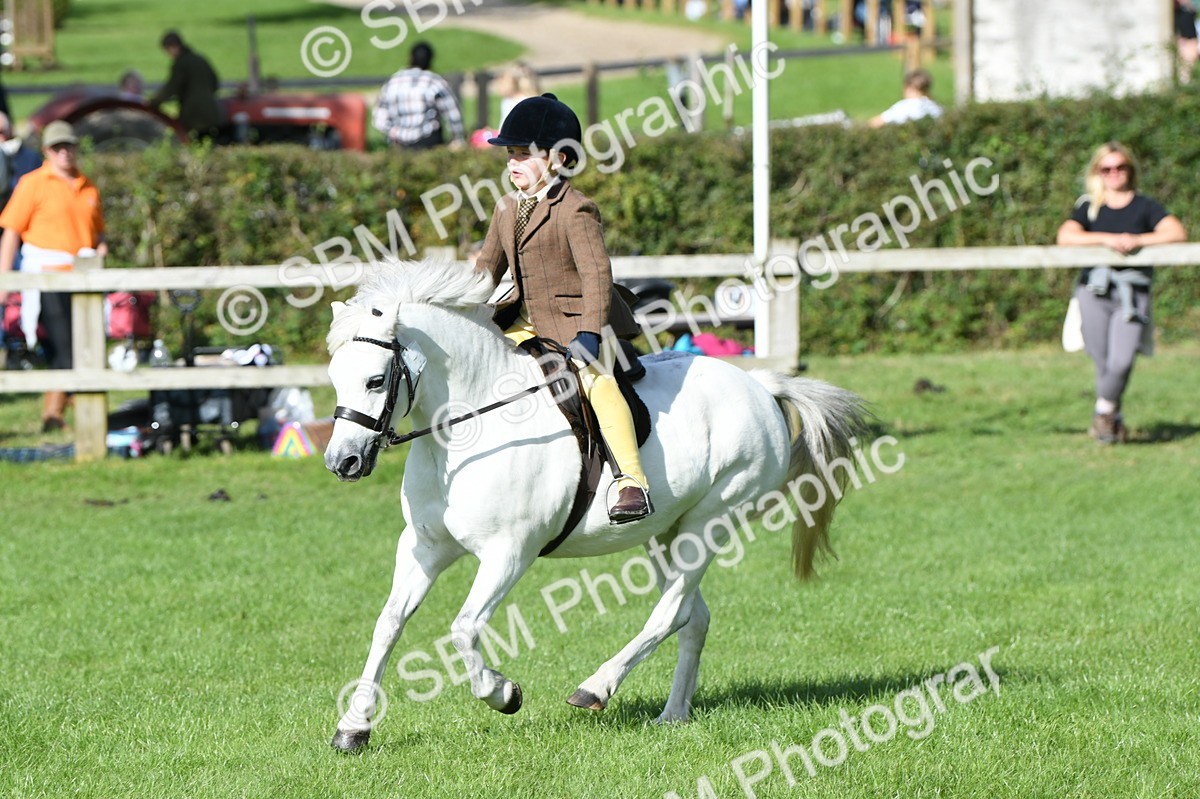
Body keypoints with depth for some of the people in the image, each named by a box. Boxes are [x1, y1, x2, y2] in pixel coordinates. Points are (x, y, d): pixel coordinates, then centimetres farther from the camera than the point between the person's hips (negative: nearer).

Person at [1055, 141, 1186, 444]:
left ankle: (1104, 410, 5)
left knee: (1121, 360, -19)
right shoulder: (1089, 208, 14)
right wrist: (1107, 239, -15)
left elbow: (1177, 232, -4)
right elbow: (1065, 236, -4)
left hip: (1133, 293, -1)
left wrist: (1137, 240, -15)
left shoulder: (1144, 207, 12)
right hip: (1095, 291, 1)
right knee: (1102, 361, -8)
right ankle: (1114, 418, 12)